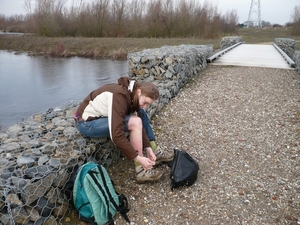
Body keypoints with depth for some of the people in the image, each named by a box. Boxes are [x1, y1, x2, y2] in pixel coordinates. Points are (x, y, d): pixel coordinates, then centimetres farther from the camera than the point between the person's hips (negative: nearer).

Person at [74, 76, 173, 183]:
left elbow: (140, 126, 2)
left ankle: (155, 152, 10)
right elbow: (116, 135, -35)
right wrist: (138, 158, -30)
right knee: (135, 122, -25)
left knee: (141, 114, 4)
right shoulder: (120, 96, -31)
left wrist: (148, 148, -8)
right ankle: (141, 170, -15)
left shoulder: (132, 94, -3)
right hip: (87, 123, -9)